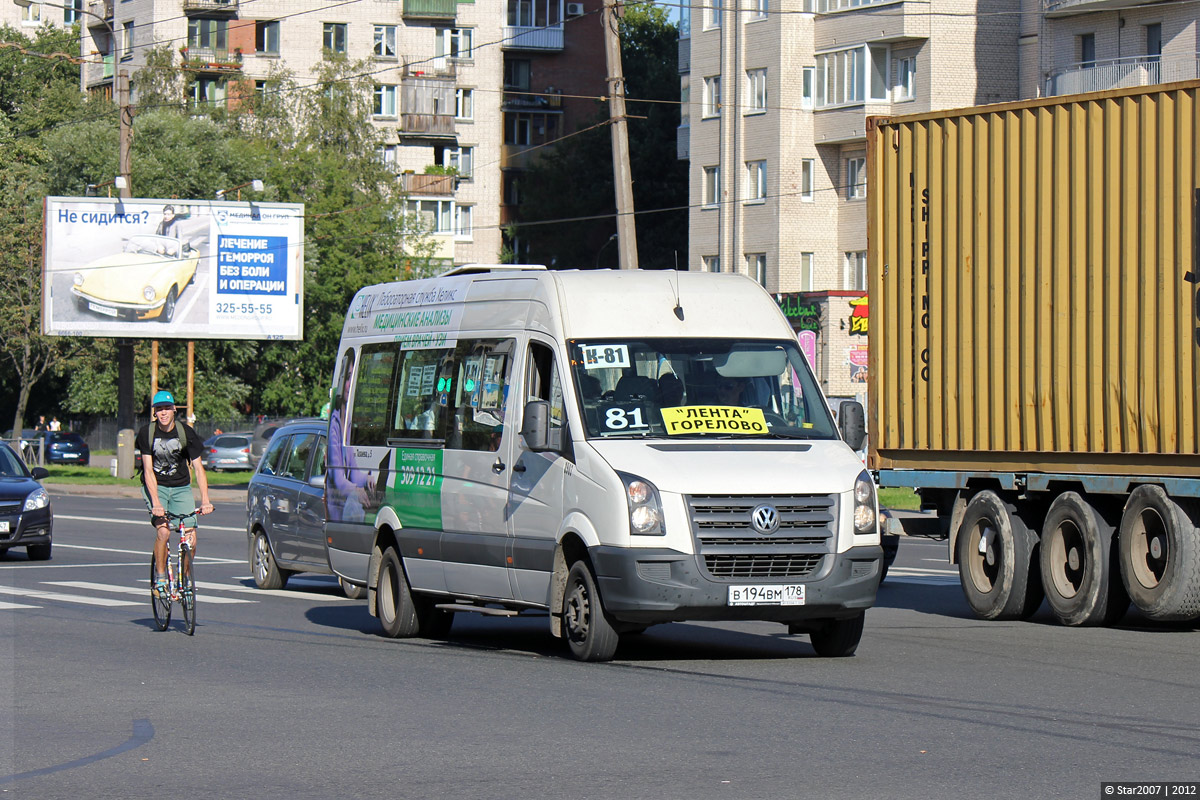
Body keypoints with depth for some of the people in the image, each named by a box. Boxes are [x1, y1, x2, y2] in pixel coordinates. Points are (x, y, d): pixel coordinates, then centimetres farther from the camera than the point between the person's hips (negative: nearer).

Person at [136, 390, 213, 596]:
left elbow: (198, 467, -11)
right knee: (163, 530, -24)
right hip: (155, 487, -2)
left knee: (191, 540, -11)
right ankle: (160, 578, -8)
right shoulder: (147, 433, -13)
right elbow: (149, 471, -16)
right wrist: (155, 502, -28)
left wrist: (205, 500, -23)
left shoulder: (186, 433, -10)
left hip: (181, 488, 2)